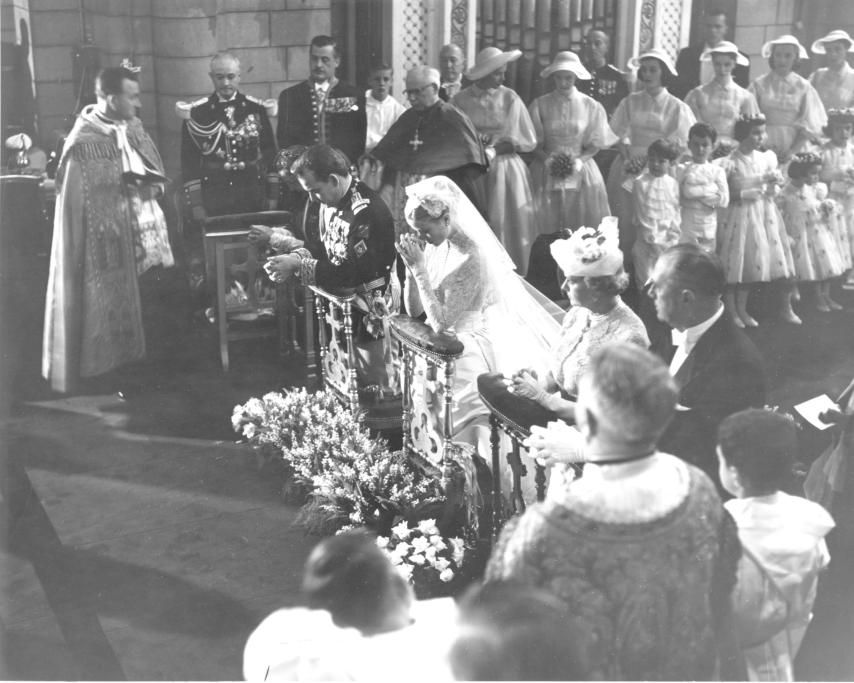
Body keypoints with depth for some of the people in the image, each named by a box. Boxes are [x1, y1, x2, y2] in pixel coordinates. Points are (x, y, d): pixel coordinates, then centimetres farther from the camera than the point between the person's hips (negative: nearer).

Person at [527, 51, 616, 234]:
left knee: (584, 229, -2)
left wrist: (580, 160, -13)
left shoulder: (590, 106, 3)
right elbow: (535, 143, 2)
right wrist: (546, 158, -16)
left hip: (581, 172, 0)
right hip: (547, 173, 0)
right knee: (547, 225, -2)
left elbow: (594, 145, 4)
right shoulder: (540, 105, 1)